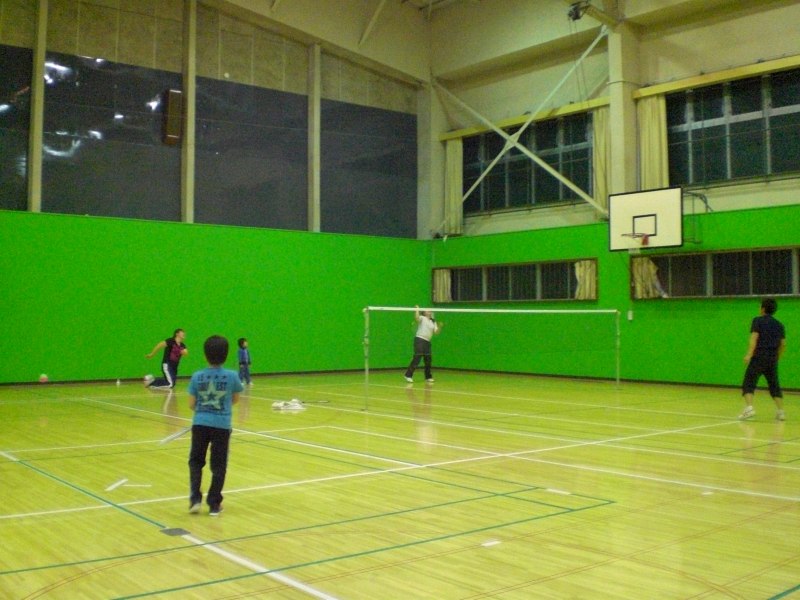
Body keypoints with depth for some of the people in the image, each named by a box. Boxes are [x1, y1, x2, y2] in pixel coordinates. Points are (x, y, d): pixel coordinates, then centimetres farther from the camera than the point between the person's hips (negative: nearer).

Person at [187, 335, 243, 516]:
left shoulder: (197, 376, -5)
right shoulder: (232, 376, -7)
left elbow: (191, 404, 0)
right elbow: (235, 400, 7)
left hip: (200, 424, 1)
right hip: (222, 425, -1)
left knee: (196, 461, 18)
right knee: (218, 465, 10)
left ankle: (195, 499, 10)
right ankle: (214, 504, 14)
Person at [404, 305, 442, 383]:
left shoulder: (433, 322, 17)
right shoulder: (422, 318, 1)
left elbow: (436, 332, 7)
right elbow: (416, 318, -22)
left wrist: (440, 327, -8)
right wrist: (417, 310, -21)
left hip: (427, 342, 7)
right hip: (420, 339, -7)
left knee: (428, 359, 8)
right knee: (417, 358, -13)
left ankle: (428, 377, 20)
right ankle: (408, 375, -10)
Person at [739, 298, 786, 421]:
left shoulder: (758, 320, 0)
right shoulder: (779, 324, 16)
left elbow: (754, 337, -13)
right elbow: (783, 344, 17)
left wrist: (749, 354, -20)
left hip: (758, 357, -5)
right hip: (772, 360, 5)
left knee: (748, 383, -5)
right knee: (775, 385, 15)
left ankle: (749, 407, -23)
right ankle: (781, 411, 13)